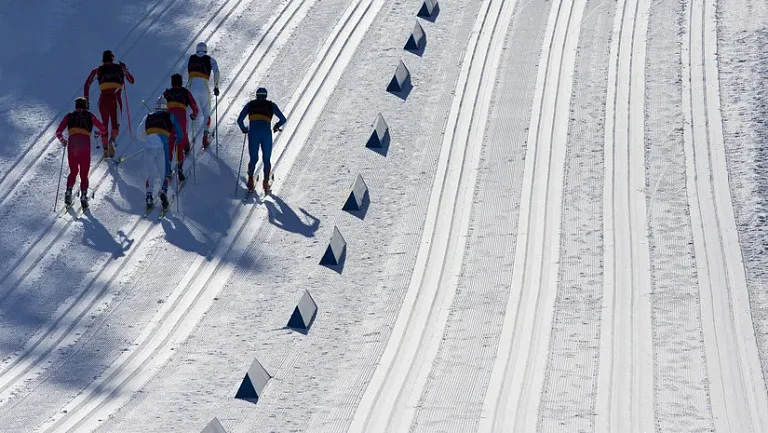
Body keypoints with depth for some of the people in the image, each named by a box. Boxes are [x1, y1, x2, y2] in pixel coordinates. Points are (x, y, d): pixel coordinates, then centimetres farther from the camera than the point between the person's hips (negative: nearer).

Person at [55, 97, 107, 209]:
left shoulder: (69, 116, 20)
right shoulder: (90, 116, 18)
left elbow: (58, 133, 15)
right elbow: (103, 130, 20)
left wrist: (63, 141, 34)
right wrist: (98, 133, 43)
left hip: (72, 144, 1)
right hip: (85, 144, -1)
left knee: (73, 171, 19)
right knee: (84, 174, 9)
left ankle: (69, 192, 1)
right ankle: (83, 195, -7)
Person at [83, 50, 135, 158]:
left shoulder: (98, 70, 9)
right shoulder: (120, 68, 12)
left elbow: (87, 83, 2)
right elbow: (132, 81, 23)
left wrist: (86, 98, 6)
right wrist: (125, 70, 35)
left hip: (104, 99, 1)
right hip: (116, 99, 0)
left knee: (104, 124, 14)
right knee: (115, 124, 1)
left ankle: (105, 149, 9)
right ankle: (112, 141, -30)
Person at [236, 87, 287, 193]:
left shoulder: (250, 104, 18)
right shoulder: (271, 105, 18)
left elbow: (239, 120, 13)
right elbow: (283, 119, 16)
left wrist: (243, 129, 33)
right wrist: (277, 126, 36)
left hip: (253, 133, 0)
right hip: (266, 133, 0)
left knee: (253, 159, 16)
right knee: (267, 159, 14)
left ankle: (250, 180, -3)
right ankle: (266, 182, -1)